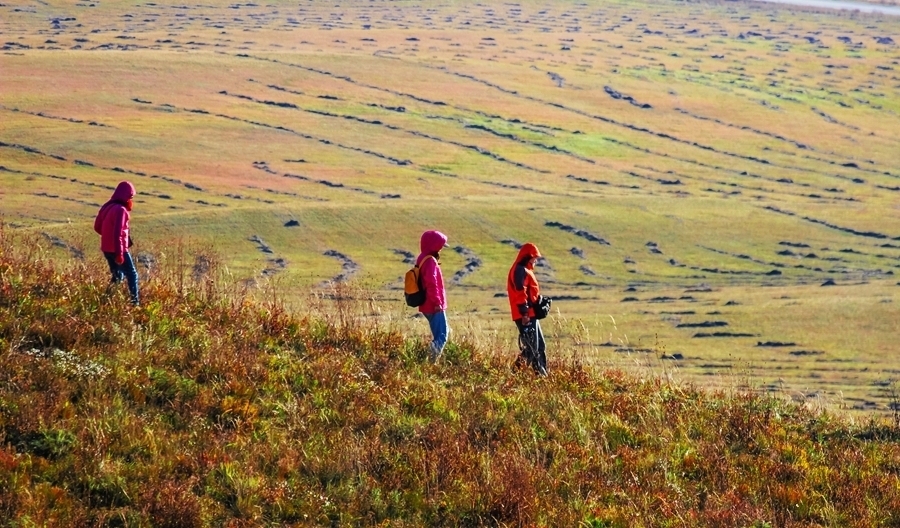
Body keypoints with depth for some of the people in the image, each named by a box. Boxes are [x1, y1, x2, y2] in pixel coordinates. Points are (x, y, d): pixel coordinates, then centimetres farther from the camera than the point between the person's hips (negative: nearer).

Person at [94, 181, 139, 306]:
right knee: (132, 274, 1)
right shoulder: (120, 210, -18)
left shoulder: (107, 207, 8)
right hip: (117, 249, -8)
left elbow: (97, 227, 16)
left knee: (117, 276, 19)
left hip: (106, 248, 8)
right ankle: (135, 301, -5)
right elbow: (118, 233, -22)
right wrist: (119, 253, -22)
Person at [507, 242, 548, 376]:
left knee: (540, 346, 13)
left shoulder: (525, 270, 21)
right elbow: (520, 293, -21)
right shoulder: (520, 270, -12)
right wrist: (524, 312, -25)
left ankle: (542, 373, 16)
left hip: (531, 315, 11)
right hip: (526, 316, -11)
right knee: (531, 347, -12)